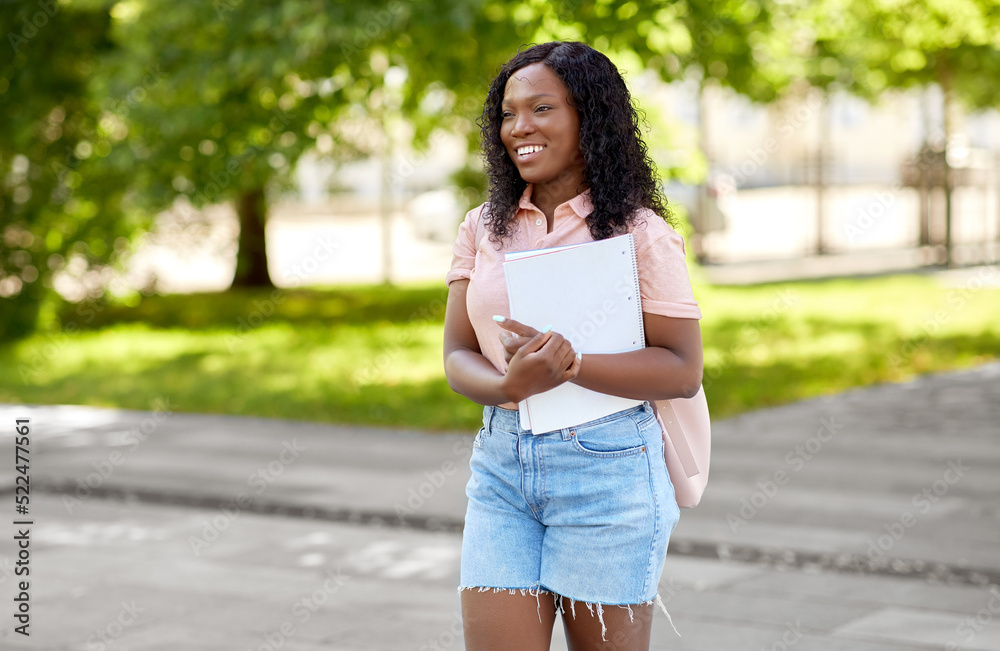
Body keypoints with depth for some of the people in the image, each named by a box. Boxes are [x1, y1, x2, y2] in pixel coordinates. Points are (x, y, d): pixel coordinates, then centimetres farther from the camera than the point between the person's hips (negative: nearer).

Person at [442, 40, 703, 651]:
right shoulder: (483, 229, 9)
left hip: (607, 468, -4)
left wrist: (570, 365, -22)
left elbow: (683, 370, -9)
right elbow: (457, 358, 5)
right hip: (501, 467, 4)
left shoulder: (639, 232, -5)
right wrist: (508, 386, -18)